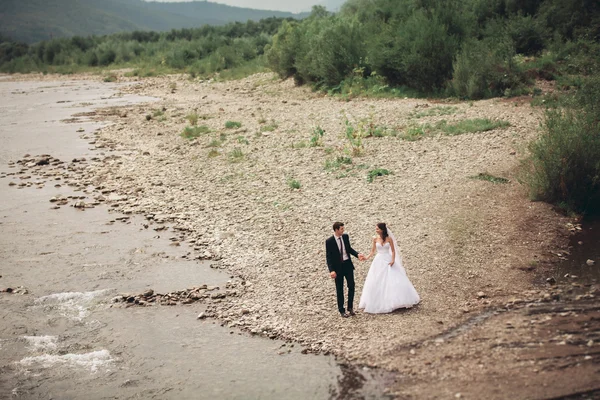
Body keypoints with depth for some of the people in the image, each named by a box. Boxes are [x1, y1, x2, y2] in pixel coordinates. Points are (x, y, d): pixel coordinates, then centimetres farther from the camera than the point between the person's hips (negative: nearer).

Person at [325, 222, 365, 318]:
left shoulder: (345, 237, 0)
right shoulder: (329, 241, -14)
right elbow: (328, 257, -13)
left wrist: (357, 254, 0)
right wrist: (331, 270, -21)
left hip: (348, 264, 4)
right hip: (338, 267, -4)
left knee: (351, 285, 5)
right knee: (339, 289, 7)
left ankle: (350, 307, 22)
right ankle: (341, 310, 19)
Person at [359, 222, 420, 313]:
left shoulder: (389, 239, -5)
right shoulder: (375, 239, 1)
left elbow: (393, 251, -1)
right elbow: (373, 251, 6)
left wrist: (393, 260, -14)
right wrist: (367, 257, -9)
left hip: (388, 261, -2)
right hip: (378, 261, 2)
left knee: (394, 280, -4)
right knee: (377, 283, 1)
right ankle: (378, 303, 11)